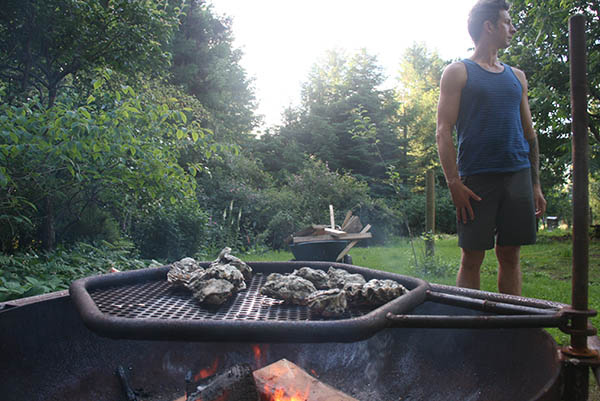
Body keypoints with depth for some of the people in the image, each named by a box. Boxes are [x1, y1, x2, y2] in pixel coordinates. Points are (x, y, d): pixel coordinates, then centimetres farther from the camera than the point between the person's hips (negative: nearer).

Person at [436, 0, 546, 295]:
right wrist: (453, 182, -15)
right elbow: (443, 132, -5)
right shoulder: (458, 72, 3)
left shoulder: (516, 76, 20)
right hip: (476, 179, -5)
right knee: (472, 258, -2)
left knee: (510, 255, 8)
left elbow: (529, 133, 20)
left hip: (519, 176, 5)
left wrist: (536, 184, 14)